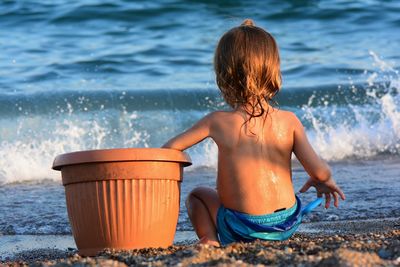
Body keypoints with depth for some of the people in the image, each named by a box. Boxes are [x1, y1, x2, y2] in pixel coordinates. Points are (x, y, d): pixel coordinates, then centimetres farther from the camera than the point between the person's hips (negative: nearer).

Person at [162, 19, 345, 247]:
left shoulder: (218, 122, -8)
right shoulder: (289, 121, -4)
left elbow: (170, 148, 1)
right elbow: (319, 172, -8)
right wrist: (326, 180, 16)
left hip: (243, 229, -4)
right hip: (288, 224, 4)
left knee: (197, 196, 24)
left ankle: (210, 240, -3)